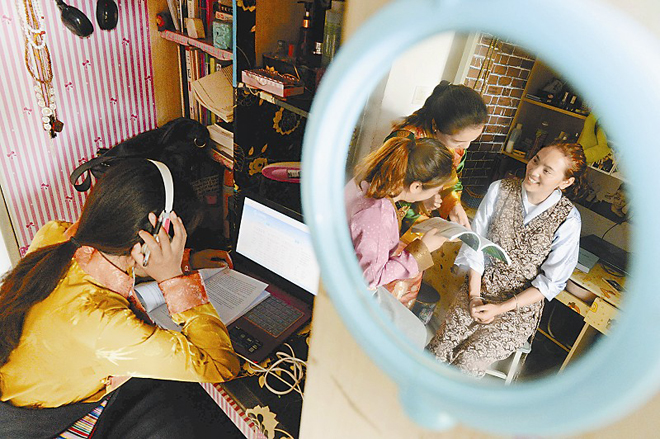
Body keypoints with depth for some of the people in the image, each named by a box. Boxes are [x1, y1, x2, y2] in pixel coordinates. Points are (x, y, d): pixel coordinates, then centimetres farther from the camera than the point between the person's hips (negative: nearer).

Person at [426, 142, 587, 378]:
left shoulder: (568, 219, -12)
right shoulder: (500, 190, -6)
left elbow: (551, 282, -7)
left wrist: (501, 308, -12)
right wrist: (474, 296, -8)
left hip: (520, 308, -2)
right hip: (480, 290, 2)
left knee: (466, 363, -18)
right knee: (437, 353, -14)